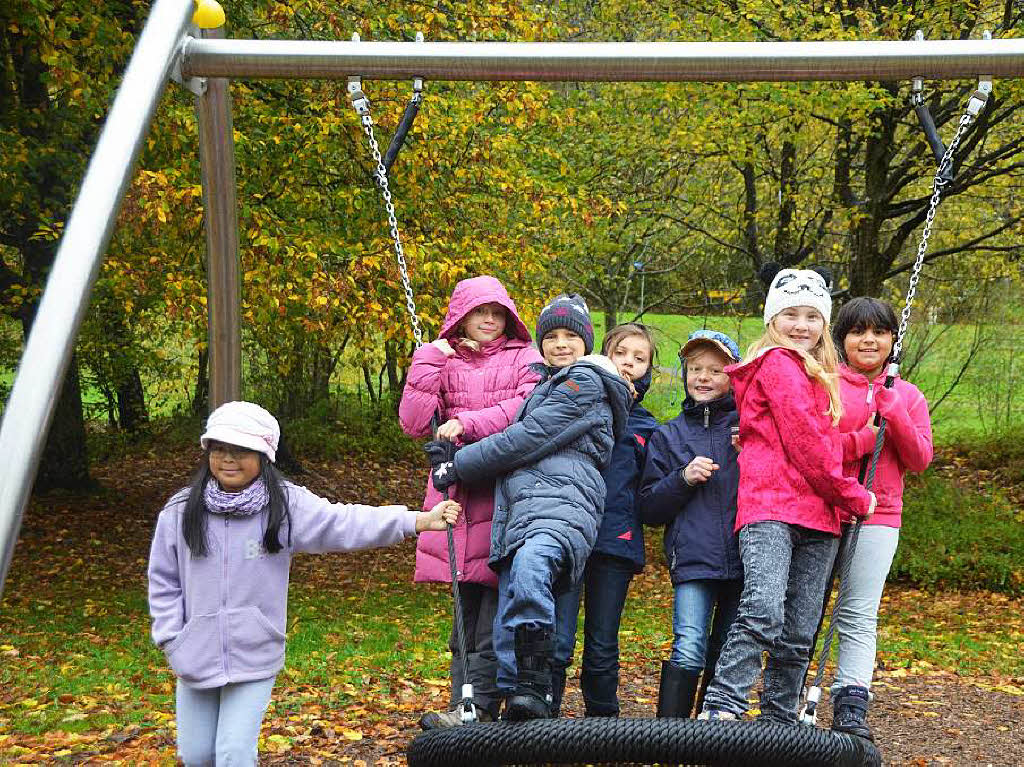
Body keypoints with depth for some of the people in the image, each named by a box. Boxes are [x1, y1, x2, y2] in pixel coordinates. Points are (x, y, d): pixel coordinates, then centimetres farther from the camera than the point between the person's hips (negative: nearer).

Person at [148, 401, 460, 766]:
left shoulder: (286, 504, -9)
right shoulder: (180, 511, -4)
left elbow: (344, 523, -19)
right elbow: (164, 582, 5)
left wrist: (419, 519, -29)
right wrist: (172, 641, -2)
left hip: (255, 658, -2)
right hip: (196, 658, 2)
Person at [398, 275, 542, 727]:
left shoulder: (524, 356, 9)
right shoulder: (443, 362, 16)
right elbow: (414, 423, 4)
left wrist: (468, 423, -13)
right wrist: (429, 362, -1)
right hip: (458, 490, 3)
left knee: (495, 602, -11)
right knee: (467, 601, 4)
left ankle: (477, 706, -12)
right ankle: (467, 702, 7)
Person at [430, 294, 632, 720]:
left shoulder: (585, 381, 5)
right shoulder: (546, 385, 35)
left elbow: (528, 439, -2)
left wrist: (458, 466, 2)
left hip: (562, 505, -9)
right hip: (519, 514, 9)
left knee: (530, 563, -38)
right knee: (508, 629, -3)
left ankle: (534, 689, -39)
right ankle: (519, 712, -1)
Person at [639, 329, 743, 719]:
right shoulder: (668, 435, 15)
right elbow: (649, 507, 10)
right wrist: (683, 478, -7)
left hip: (743, 557, 1)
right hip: (693, 559, 0)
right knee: (689, 650, -14)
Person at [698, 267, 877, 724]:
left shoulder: (819, 375, 28)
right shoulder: (777, 364, 0)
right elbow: (804, 443, -7)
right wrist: (854, 497, -1)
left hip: (818, 516, 9)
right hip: (771, 506, -8)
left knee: (798, 635, 5)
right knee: (764, 613, -24)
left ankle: (778, 721, 10)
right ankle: (719, 711, -24)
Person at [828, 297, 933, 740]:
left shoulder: (908, 396, 13)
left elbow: (920, 460, 4)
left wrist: (893, 414, -9)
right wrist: (861, 441, -14)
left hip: (878, 517, 1)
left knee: (859, 616, -6)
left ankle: (851, 708, -9)